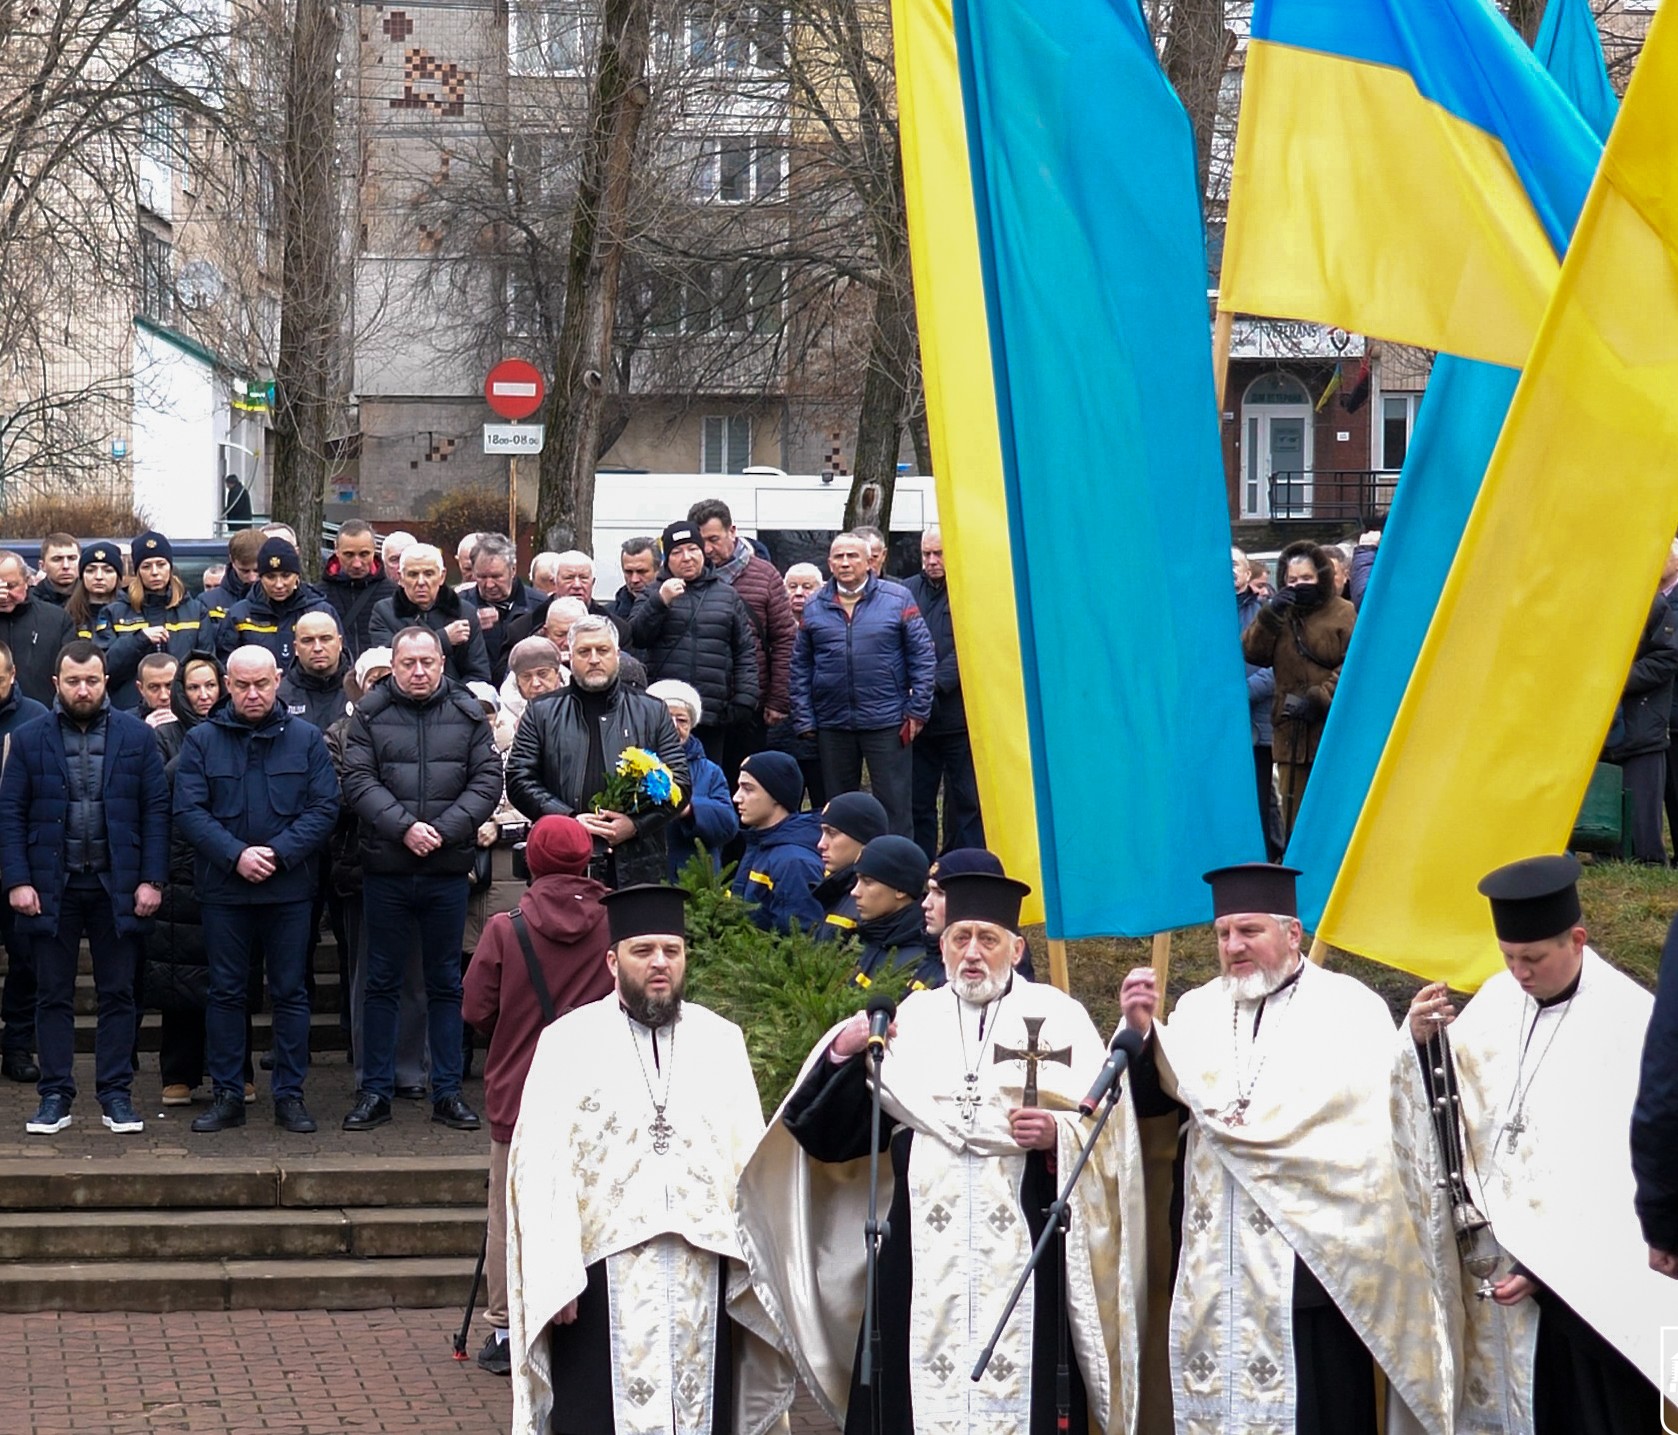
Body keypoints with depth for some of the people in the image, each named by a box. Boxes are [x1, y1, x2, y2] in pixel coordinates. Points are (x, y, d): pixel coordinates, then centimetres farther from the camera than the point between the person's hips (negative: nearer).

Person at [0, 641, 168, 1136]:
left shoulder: (137, 736, 2)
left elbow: (156, 811, 1)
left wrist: (152, 880, -6)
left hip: (118, 886, 0)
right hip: (51, 886, 0)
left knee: (118, 995, 5)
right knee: (54, 996, 6)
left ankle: (116, 1094, 11)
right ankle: (55, 1096, 12)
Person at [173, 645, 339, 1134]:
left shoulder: (306, 739, 4)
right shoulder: (201, 740, 3)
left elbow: (324, 808, -2)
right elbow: (188, 810, -4)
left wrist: (278, 854, -14)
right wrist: (235, 854, -16)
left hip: (290, 888, 0)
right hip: (223, 887, 0)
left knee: (290, 992, 4)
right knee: (226, 992, 5)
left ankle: (290, 1095, 11)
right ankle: (227, 1095, 13)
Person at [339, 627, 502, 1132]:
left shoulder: (468, 713, 5)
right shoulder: (369, 714, 2)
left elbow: (487, 781, 0)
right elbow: (358, 781, -5)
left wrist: (444, 830, -12)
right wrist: (403, 827, -17)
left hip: (448, 869, 1)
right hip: (385, 869, -1)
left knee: (446, 982, 8)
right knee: (381, 982, 6)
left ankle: (447, 1092, 14)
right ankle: (376, 1092, 12)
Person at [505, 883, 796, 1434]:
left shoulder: (722, 1043, 10)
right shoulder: (569, 1043, 2)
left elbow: (750, 1160, 5)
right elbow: (541, 1167, -5)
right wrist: (555, 1277, -13)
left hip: (704, 1277, 3)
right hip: (604, 1274, -2)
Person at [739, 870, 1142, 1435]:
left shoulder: (1059, 1018, 8)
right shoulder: (910, 1019, 13)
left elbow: (1107, 1131, 2)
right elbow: (831, 1133, 8)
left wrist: (1056, 1134, -17)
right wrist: (844, 1054, -8)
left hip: (1024, 1249, -2)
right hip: (925, 1255, 2)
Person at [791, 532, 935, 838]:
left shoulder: (897, 599, -1)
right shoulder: (814, 606, 7)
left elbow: (923, 656, 0)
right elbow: (800, 666, 9)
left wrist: (918, 710, -6)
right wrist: (804, 719, 2)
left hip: (887, 721, -3)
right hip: (833, 725, 3)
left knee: (894, 803, 0)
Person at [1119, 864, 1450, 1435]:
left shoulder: (1348, 1007, 2)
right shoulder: (1198, 1009, 15)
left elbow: (1369, 1121, -7)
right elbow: (1148, 1098, 5)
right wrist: (1141, 1030, -13)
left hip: (1309, 1259, -4)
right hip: (1213, 1266, 4)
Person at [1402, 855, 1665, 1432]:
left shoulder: (1630, 1021, -12)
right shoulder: (1497, 1001, 6)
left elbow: (1619, 1171, -13)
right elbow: (1442, 1101, 5)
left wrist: (1549, 1263, -15)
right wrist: (1421, 1042, -14)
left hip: (1590, 1279, -5)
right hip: (1502, 1263, 5)